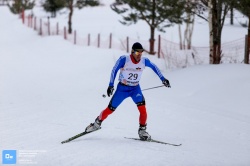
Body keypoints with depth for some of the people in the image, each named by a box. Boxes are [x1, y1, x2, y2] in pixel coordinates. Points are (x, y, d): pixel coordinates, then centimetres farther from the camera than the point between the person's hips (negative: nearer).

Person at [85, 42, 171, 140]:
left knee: (142, 108, -20)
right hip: (122, 88, -2)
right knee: (110, 109, 3)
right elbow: (114, 70, -13)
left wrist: (163, 79, 6)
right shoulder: (124, 59, -22)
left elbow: (154, 67, 6)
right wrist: (111, 85, -18)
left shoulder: (144, 61, -13)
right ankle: (97, 123, 29)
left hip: (135, 89, 2)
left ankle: (142, 130, -1)